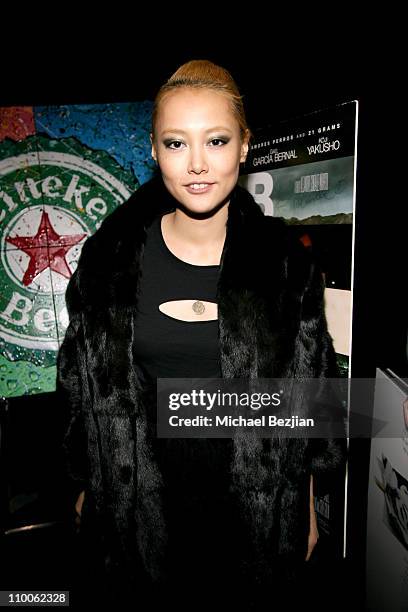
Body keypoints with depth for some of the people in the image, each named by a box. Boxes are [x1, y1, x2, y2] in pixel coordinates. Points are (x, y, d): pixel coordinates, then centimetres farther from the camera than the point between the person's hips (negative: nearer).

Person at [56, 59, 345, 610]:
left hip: (254, 501, 0)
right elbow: (83, 388, 1)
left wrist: (307, 507, 4)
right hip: (142, 504, 1)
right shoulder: (109, 258, -8)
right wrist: (86, 487, 7)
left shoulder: (285, 262, -9)